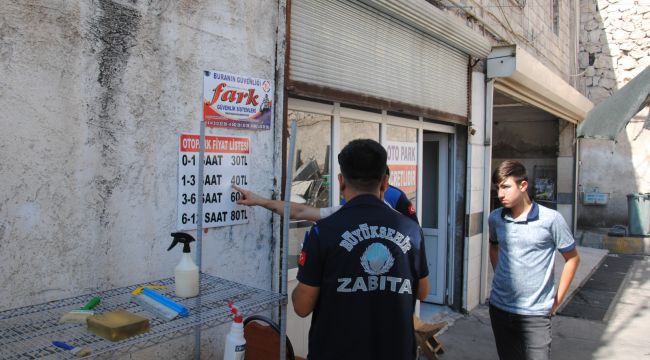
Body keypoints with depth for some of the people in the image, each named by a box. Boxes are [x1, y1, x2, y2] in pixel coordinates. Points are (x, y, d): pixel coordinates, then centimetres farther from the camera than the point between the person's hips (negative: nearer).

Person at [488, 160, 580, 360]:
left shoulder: (550, 219, -12)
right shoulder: (495, 218, 0)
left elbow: (572, 259, -2)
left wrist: (557, 300, -2)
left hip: (535, 313, -4)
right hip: (499, 308, 5)